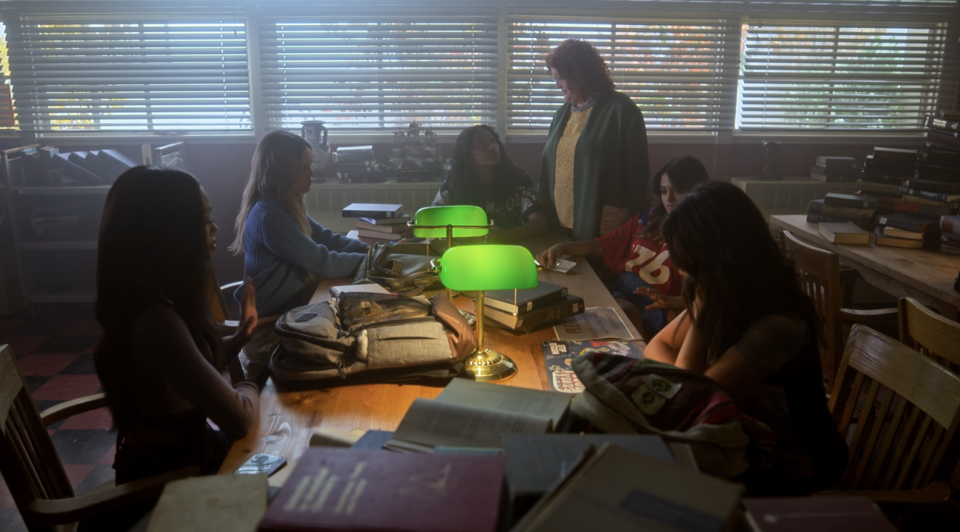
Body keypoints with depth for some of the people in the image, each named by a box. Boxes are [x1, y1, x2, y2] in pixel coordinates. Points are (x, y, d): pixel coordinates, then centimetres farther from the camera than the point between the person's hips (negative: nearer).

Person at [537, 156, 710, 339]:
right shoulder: (647, 220, 17)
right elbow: (600, 245, 19)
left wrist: (671, 302, -29)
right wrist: (563, 247, 2)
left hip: (652, 307, -5)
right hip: (619, 291, 5)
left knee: (626, 310, -36)